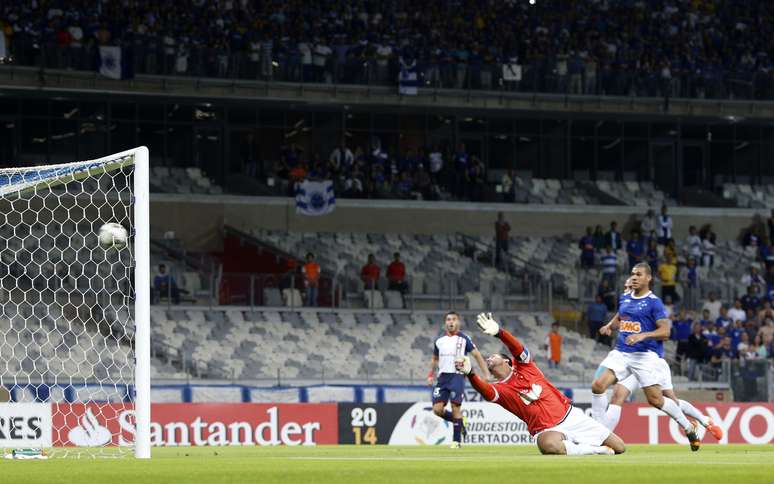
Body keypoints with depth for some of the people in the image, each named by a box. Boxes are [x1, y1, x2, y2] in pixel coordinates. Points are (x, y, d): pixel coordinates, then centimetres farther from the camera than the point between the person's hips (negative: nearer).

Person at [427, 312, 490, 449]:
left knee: (455, 407, -12)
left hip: (457, 377, -4)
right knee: (437, 409, -6)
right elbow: (434, 359, 26)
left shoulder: (464, 339, 0)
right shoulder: (439, 341, 12)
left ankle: (457, 440, -4)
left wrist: (486, 374, -8)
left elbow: (477, 355, 0)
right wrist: (431, 375, 15)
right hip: (443, 377, 4)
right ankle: (459, 422, 19)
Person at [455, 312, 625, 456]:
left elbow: (518, 349, -17)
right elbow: (485, 391, -26)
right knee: (548, 446, -43)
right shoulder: (499, 389, 0)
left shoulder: (523, 366, 7)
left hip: (571, 415, 2)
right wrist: (470, 373, -47)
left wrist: (498, 332, -37)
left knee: (619, 448, -5)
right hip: (547, 430, -2)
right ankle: (596, 450, -21)